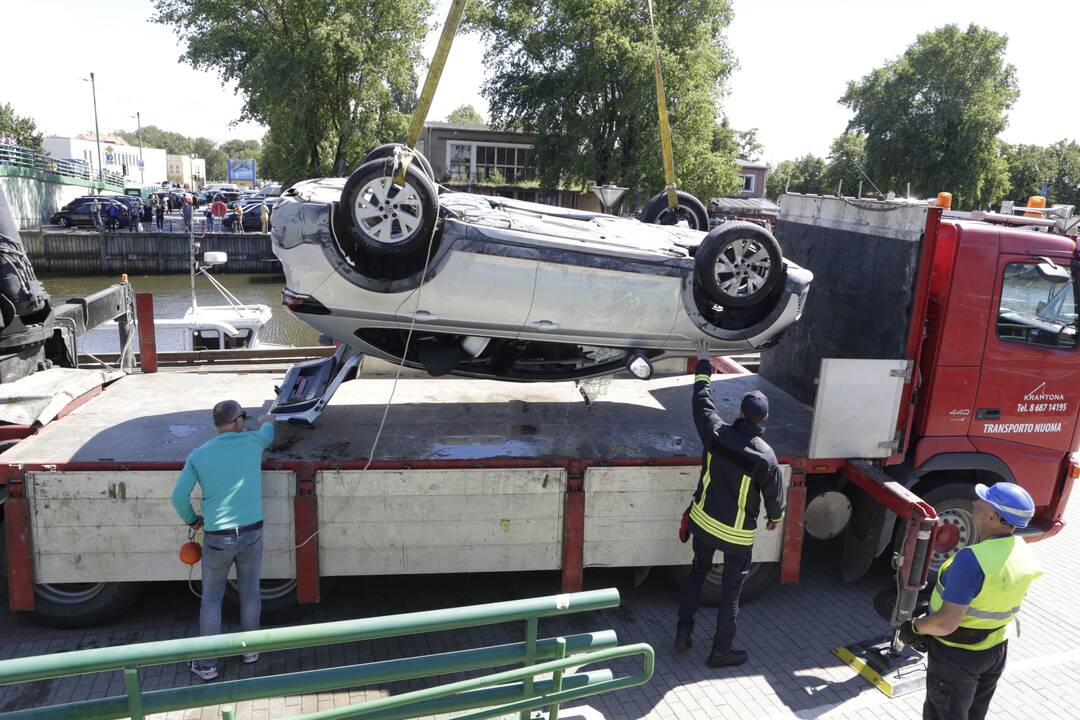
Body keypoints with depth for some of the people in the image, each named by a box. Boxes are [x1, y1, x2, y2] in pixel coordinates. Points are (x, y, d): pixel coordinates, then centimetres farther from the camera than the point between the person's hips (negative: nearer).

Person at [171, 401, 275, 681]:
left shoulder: (198, 455, -5)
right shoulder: (253, 442, -4)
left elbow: (179, 496, -8)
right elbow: (268, 433, 20)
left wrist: (191, 519, 11)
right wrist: (266, 420, 44)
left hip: (217, 538, -1)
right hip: (251, 534, 1)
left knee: (211, 599, 13)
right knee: (250, 593, 17)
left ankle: (207, 664, 20)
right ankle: (250, 649, 33)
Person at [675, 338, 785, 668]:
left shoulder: (716, 433, -16)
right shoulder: (765, 455, -22)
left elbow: (702, 399, 1)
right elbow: (774, 494, -9)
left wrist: (704, 364, 14)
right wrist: (776, 517, 14)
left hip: (703, 521, 3)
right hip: (738, 534, -3)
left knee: (698, 572, 25)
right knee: (731, 591, 13)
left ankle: (684, 631, 30)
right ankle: (721, 651, 25)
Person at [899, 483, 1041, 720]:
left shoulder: (972, 559, -34)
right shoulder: (1023, 552, -8)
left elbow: (946, 623, -34)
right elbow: (999, 600, 7)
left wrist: (915, 627, -15)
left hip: (957, 654, -7)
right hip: (997, 649, 7)